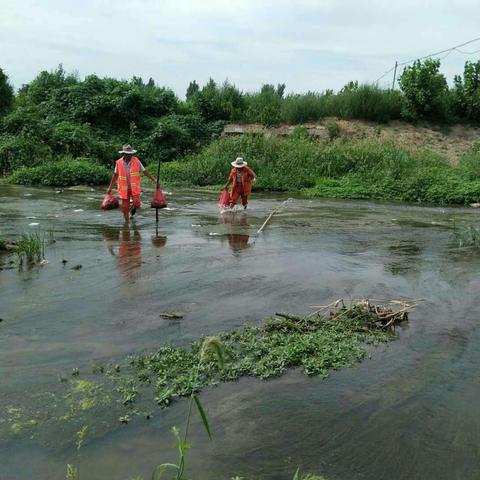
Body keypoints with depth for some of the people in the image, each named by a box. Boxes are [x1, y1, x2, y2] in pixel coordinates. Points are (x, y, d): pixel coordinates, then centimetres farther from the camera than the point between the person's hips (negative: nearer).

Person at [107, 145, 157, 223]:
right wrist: (110, 188, 11)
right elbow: (115, 175, 10)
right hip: (124, 189, 1)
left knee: (136, 204, -14)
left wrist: (154, 179, -6)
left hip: (134, 188, -1)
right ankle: (126, 222, 21)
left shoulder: (136, 161, -3)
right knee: (125, 207, 4)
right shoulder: (118, 162, -1)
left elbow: (145, 172, 2)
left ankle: (132, 210, 22)